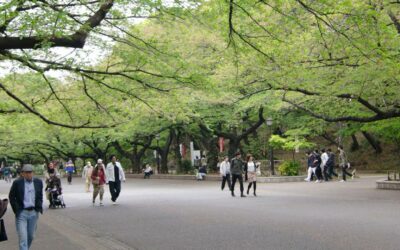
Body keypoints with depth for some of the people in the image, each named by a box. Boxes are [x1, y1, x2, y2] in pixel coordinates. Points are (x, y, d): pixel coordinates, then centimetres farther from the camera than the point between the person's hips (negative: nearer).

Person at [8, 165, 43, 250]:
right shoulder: (17, 183, -6)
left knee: (31, 236, 14)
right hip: (21, 213, -4)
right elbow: (11, 197, 2)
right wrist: (16, 210, -4)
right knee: (23, 237, -8)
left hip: (33, 212, 4)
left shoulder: (38, 182, 3)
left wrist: (39, 207, 4)